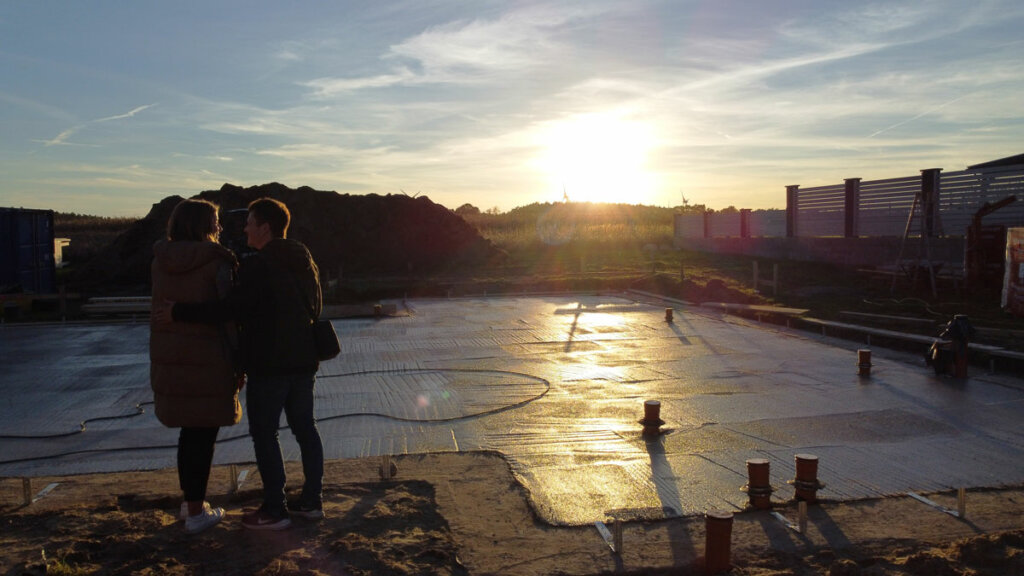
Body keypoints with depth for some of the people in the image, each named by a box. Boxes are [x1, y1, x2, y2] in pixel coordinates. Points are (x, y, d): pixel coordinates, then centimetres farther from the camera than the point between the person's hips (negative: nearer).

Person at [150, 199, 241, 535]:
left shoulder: (161, 261, 5)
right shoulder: (217, 263, -13)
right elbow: (230, 316, -12)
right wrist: (239, 361, -5)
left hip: (168, 356, 6)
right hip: (206, 358, -6)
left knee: (190, 429, 20)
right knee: (204, 433, 5)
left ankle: (190, 500, 32)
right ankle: (196, 513, 12)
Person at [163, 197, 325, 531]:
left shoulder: (257, 266, -15)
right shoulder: (306, 262, 10)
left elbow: (231, 309, -22)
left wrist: (180, 312, -15)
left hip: (268, 366, -8)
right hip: (303, 362, 8)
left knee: (264, 434, 2)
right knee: (305, 429, 14)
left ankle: (274, 510, 6)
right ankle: (312, 500, 21)